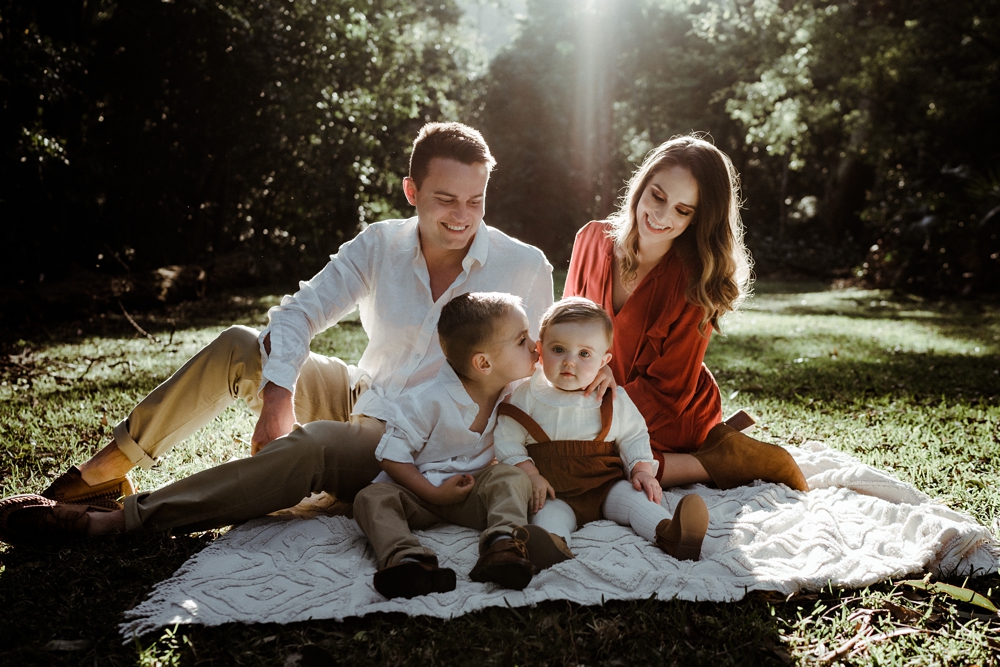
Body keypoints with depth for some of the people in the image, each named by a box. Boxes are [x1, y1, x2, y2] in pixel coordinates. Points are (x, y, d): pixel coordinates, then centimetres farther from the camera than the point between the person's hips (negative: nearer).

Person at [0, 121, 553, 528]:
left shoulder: (523, 267, -12)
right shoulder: (378, 247, -5)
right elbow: (298, 313, -10)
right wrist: (278, 399, -25)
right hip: (357, 398, 4)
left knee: (310, 443, -33)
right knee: (238, 348, -14)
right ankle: (107, 468, -4)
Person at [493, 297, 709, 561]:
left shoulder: (614, 400, 5)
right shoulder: (526, 398, -3)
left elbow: (634, 437, 15)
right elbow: (507, 441, 0)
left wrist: (642, 470, -2)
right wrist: (530, 475, -12)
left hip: (606, 485, 2)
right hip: (554, 492, -2)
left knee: (633, 496, -24)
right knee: (549, 514, -31)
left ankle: (669, 534, -45)